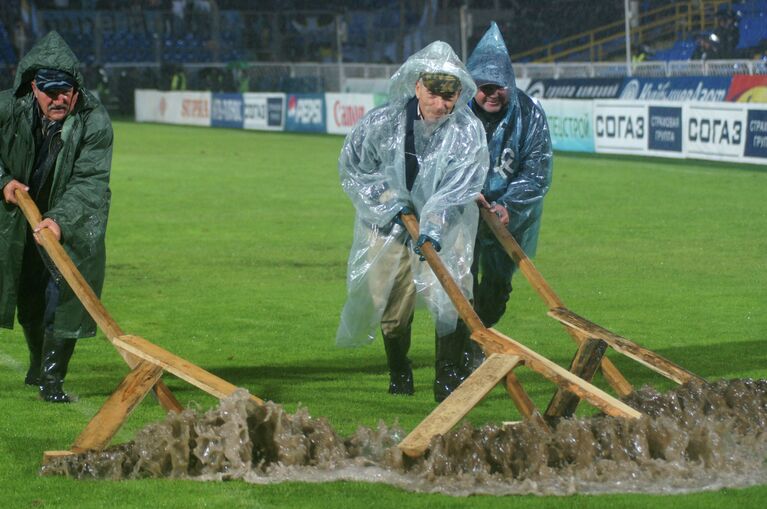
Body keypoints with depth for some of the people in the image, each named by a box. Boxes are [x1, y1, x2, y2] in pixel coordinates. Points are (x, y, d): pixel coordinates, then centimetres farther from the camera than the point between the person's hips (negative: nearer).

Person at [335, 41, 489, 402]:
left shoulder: (468, 131, -17)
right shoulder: (382, 123, -14)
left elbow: (458, 188, -24)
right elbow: (352, 168, 0)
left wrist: (433, 226, -38)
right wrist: (388, 201, -10)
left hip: (446, 227, -1)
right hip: (389, 224, 1)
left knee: (451, 300, -16)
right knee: (391, 306, 6)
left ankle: (448, 379, -8)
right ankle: (399, 375, 30)